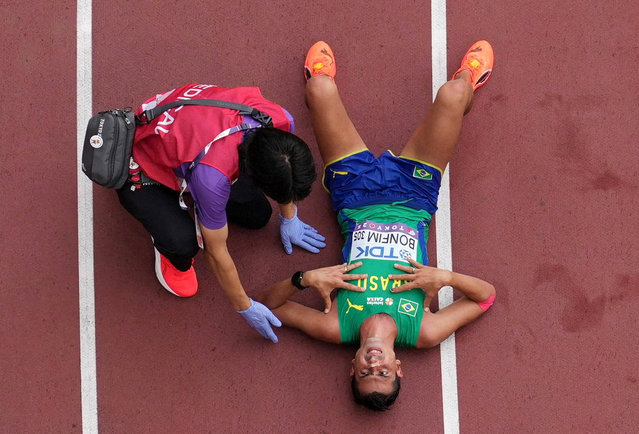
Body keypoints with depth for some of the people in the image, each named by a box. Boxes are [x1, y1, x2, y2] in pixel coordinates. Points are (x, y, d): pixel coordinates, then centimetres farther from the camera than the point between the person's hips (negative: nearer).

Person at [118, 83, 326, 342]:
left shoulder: (281, 122, -28)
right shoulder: (213, 175, -45)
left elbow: (284, 177, 1)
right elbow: (216, 253, -26)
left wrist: (289, 217, 15)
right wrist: (245, 307, -13)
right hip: (143, 172, -6)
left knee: (257, 215, 3)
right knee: (183, 242, -29)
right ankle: (174, 257, 7)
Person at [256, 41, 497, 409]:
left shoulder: (335, 329, -34)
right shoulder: (423, 334, -33)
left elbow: (268, 304, -24)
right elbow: (487, 296, -20)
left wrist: (303, 279, -44)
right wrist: (447, 277, -40)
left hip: (358, 199, 1)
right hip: (412, 202, 0)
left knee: (320, 87, 0)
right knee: (453, 92, -3)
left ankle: (322, 78, 47)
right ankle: (468, 78, 43)